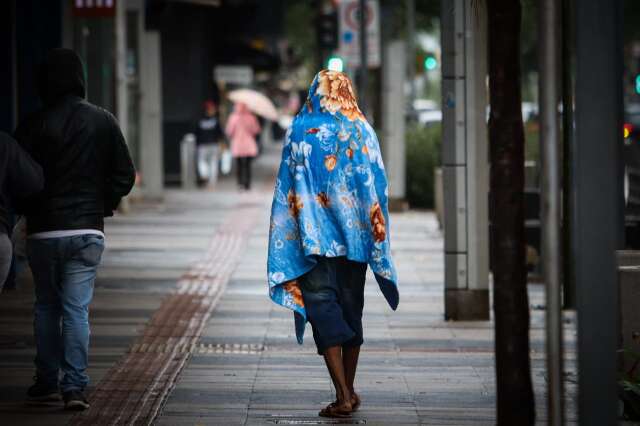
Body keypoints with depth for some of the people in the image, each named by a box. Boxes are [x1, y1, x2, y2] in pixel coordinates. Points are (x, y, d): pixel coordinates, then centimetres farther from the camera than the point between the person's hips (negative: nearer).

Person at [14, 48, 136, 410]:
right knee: (77, 309, 2)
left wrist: (29, 210, 11)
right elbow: (125, 174, 0)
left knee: (47, 306, 14)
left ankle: (47, 383, 16)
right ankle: (75, 386, -7)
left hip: (44, 231, -1)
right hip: (88, 231, 1)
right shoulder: (103, 121, -1)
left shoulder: (34, 125, -7)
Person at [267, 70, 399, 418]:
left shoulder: (300, 131, -2)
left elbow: (287, 188, -1)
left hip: (313, 233, -2)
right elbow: (377, 186, 1)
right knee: (351, 308, 13)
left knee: (322, 305, -3)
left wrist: (295, 234, 6)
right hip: (355, 233, 2)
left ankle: (343, 395, -17)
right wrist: (378, 233, 7)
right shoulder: (363, 131, 1)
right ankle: (349, 391, 20)